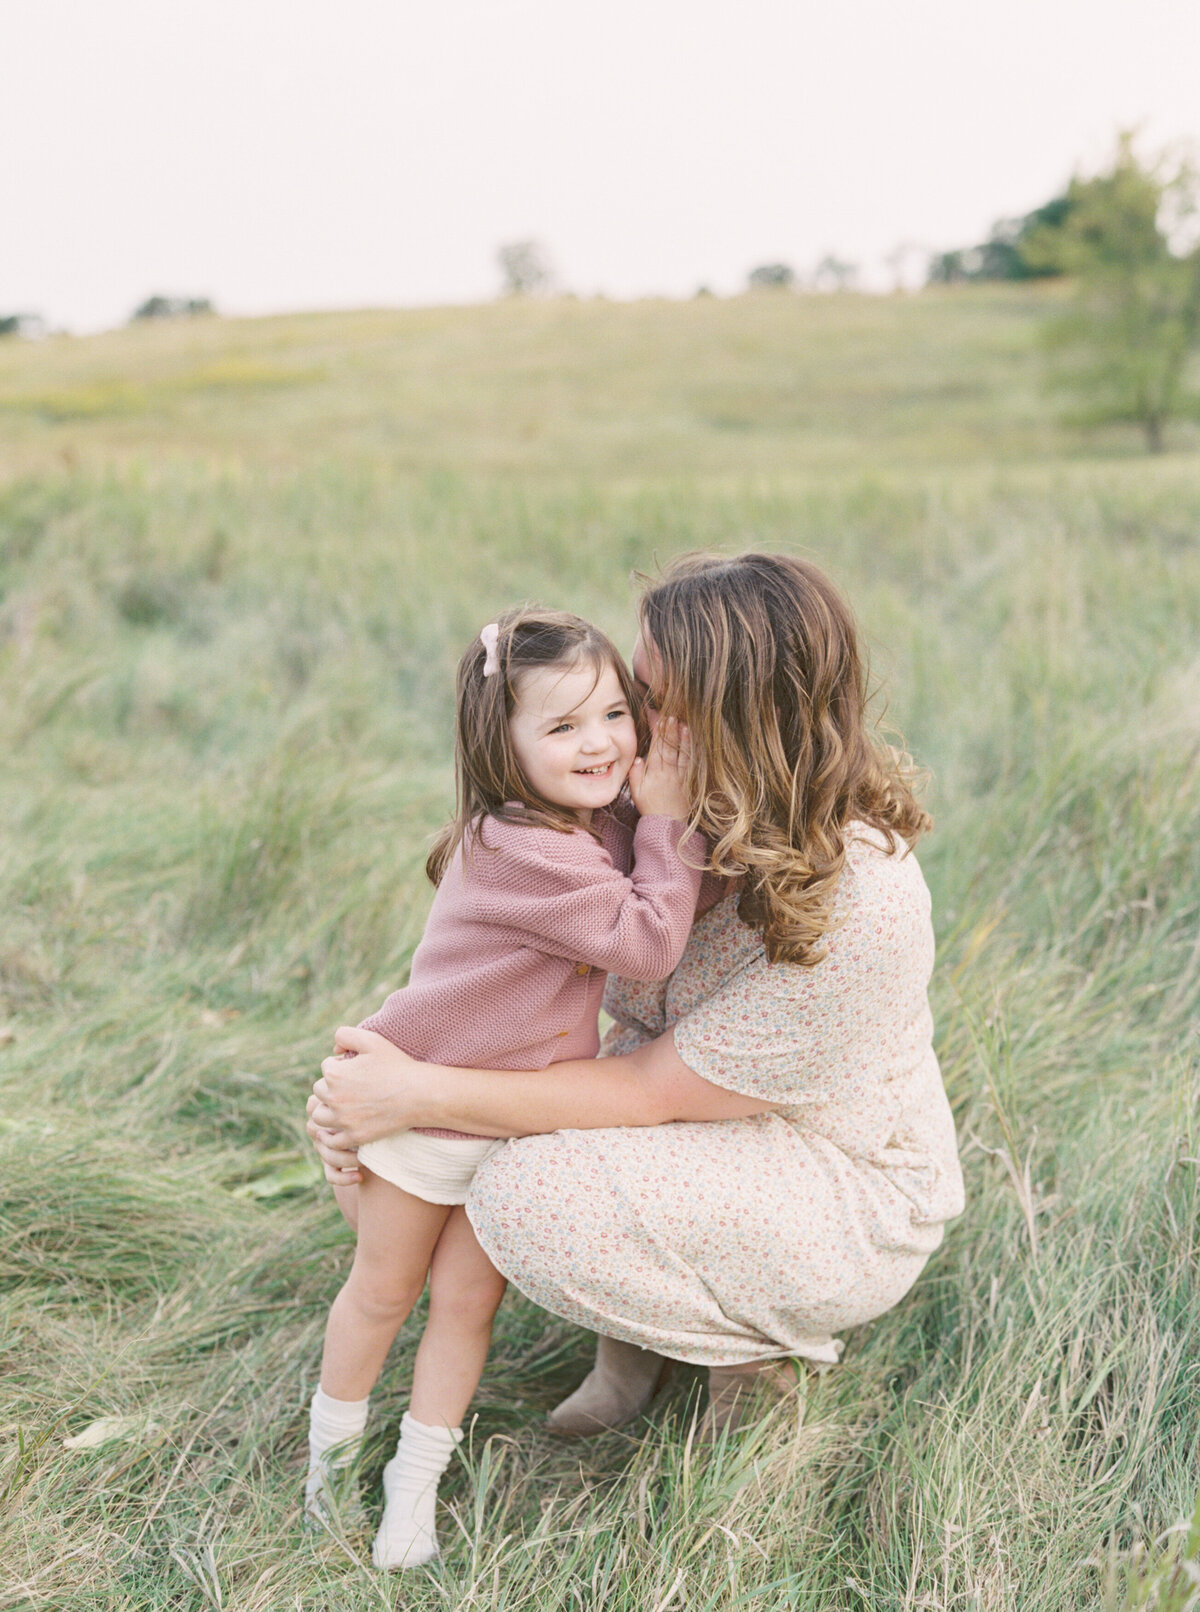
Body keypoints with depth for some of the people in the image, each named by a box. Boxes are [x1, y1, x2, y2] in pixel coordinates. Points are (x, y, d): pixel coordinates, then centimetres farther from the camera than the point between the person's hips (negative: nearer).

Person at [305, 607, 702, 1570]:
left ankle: (417, 1480, 28)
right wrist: (669, 822, -22)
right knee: (384, 1290, 15)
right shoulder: (519, 849, -32)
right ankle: (331, 1444, 40)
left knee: (466, 1299, 11)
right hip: (430, 1103, -6)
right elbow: (650, 944, -29)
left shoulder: (604, 823, -6)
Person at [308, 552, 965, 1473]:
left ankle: (760, 1349, -2)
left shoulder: (858, 906, -33)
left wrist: (422, 1096, -31)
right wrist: (378, 1075, -22)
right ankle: (635, 1339, 7)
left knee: (530, 1196, -30)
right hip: (701, 1113, 7)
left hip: (849, 1209, -7)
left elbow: (650, 1094, -28)